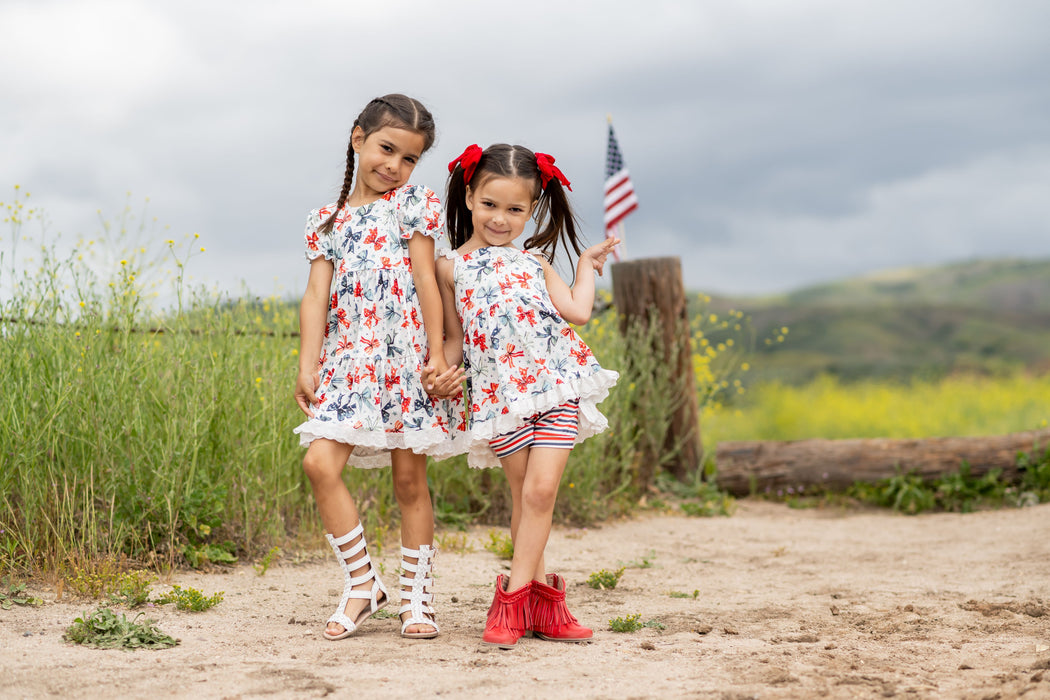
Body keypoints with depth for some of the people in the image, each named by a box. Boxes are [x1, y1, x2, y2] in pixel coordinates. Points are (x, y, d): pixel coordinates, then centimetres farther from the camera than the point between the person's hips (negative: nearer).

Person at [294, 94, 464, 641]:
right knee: (320, 462, -14)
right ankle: (361, 584, -2)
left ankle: (416, 595, 14)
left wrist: (438, 356, -4)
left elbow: (426, 283, 1)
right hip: (347, 359, 2)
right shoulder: (327, 220, 13)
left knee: (409, 478, 2)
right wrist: (307, 367, -5)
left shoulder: (413, 206, 6)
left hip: (405, 358, -2)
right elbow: (316, 295, 4)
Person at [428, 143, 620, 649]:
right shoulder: (451, 265, 9)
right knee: (523, 494, 3)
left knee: (541, 488, -8)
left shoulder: (534, 261, 16)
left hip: (557, 383, 1)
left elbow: (578, 311, 6)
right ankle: (540, 597, 13)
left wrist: (587, 263, 17)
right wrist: (441, 372, -5)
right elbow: (454, 337, 12)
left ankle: (513, 597, -4)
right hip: (500, 393, -1)